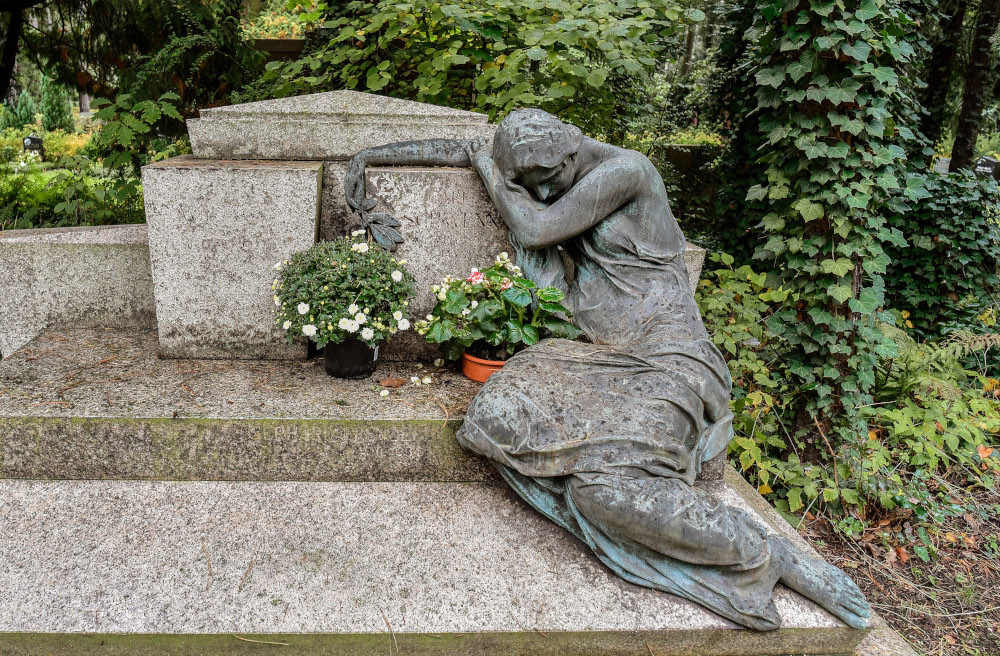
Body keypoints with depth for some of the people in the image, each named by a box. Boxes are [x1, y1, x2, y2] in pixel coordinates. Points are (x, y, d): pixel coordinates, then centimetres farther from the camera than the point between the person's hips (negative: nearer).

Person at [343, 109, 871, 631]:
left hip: (664, 358, -7)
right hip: (598, 357, 7)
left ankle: (767, 556, -7)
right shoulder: (552, 181, 15)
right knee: (498, 413, -22)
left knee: (608, 485, -31)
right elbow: (460, 151, 21)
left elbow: (536, 229, -12)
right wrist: (365, 156, 16)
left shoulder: (623, 168, -7)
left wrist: (490, 171, 6)